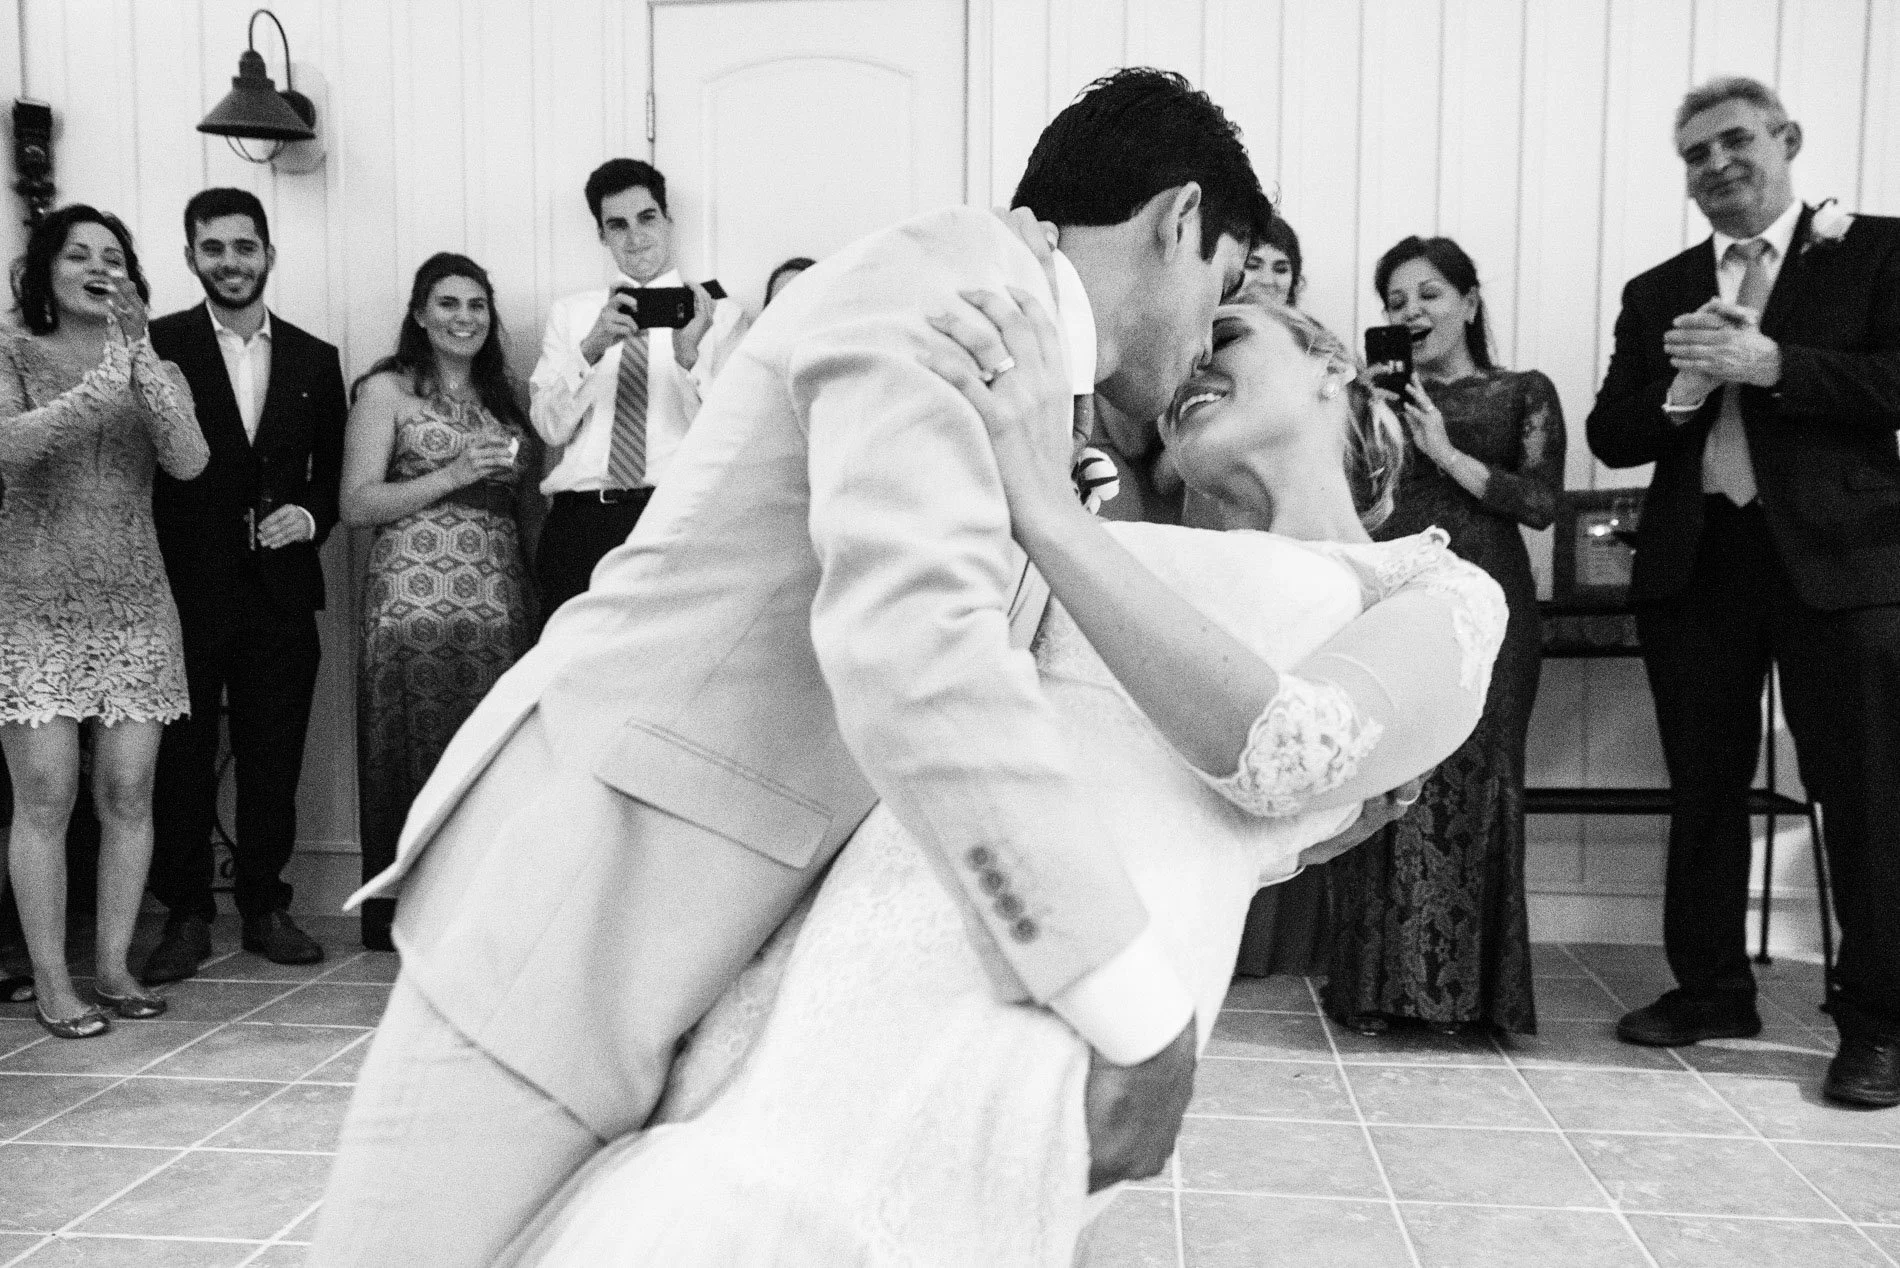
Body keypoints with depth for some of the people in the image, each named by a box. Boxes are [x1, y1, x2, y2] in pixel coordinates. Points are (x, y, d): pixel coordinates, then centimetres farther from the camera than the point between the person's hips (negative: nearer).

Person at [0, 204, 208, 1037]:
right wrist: (102, 382, -22)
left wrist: (140, 356, -17)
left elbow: (188, 462, -8)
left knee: (128, 792, 2)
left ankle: (112, 965, 14)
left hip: (134, 604, 3)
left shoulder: (156, 369, 10)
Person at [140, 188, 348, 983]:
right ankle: (187, 916, 17)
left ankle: (264, 908, 21)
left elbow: (332, 473, 15)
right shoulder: (156, 345, 1)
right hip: (184, 589, -2)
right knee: (180, 760, 4)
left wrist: (310, 515, -5)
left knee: (273, 761, 8)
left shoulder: (315, 360, 11)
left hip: (280, 592, 3)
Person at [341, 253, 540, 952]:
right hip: (413, 600, -4)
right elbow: (356, 505, -4)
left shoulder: (504, 395, 20)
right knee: (419, 758, -4)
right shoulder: (386, 388, 5)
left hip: (502, 601, 4)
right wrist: (454, 475, -11)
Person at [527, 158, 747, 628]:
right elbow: (551, 426, 4)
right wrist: (592, 347, -12)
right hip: (579, 519, 2)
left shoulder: (719, 312, 9)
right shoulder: (568, 313, 16)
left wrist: (690, 355, -17)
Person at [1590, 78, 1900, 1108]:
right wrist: (1682, 386, -11)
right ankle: (1710, 987, 25)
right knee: (1703, 790, 11)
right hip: (1697, 562, 4)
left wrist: (1770, 364, -17)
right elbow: (1611, 437, 7)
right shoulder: (1658, 293, 14)